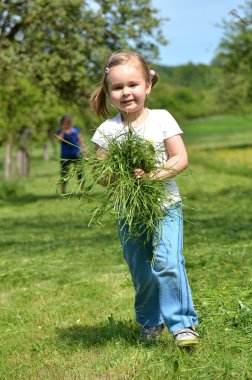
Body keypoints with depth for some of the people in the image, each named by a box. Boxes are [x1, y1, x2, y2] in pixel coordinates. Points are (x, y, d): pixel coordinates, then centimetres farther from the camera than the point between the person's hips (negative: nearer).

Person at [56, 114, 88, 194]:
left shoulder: (75, 130, 10)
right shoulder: (60, 132, 5)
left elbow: (81, 141, 12)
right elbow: (59, 139, -15)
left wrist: (86, 150, 3)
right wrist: (63, 130, -14)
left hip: (77, 154, 2)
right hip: (65, 156, -2)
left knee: (80, 172, -1)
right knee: (64, 173, -2)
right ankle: (63, 191, 7)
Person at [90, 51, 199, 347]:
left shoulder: (161, 119, -5)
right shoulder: (107, 130, -1)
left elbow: (181, 159, -8)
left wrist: (154, 175, -24)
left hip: (165, 205, -2)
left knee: (167, 263, -19)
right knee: (141, 273, 10)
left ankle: (182, 323, -10)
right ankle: (150, 322, 31)